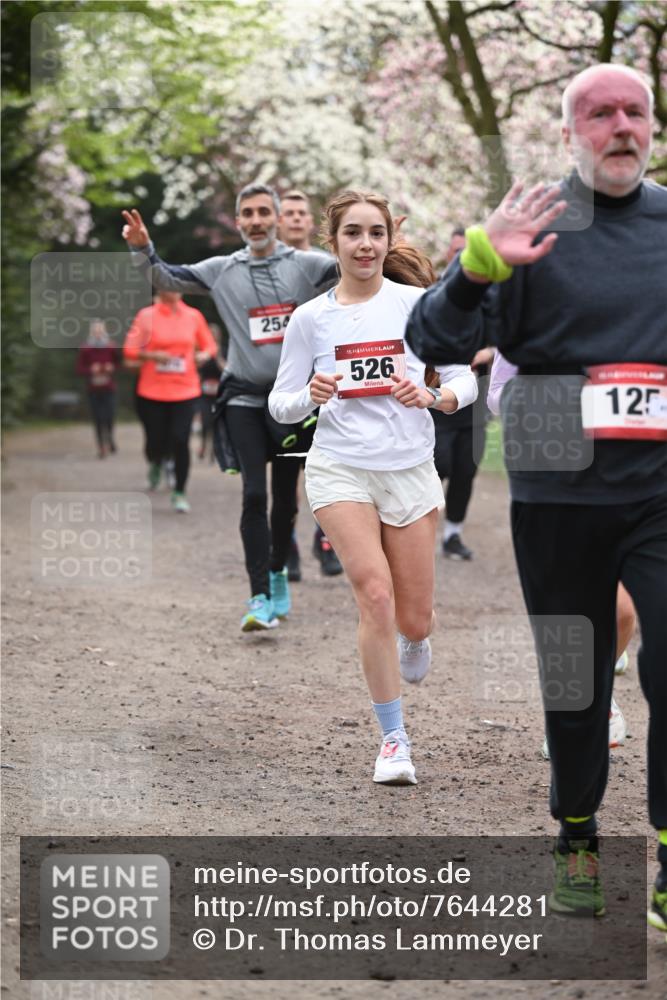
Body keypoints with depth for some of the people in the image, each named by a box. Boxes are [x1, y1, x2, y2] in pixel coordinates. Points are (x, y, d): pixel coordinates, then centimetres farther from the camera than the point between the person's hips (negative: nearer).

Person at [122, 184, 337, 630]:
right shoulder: (222, 271, 2)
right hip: (245, 397, -1)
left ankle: (278, 573, 33)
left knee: (285, 497, 11)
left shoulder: (304, 265, -1)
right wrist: (143, 250, -19)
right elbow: (168, 279, 0)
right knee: (254, 494, -12)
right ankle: (261, 598, -14)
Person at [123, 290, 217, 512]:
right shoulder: (146, 316, -1)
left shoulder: (193, 316, 5)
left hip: (185, 391, 1)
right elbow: (130, 350, -3)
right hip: (152, 392, -1)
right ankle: (155, 464, 42)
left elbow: (210, 346, 14)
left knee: (180, 441, -11)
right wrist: (152, 355, -19)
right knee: (156, 442, 4)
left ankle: (179, 493, 1)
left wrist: (204, 355, -8)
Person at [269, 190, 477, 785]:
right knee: (376, 594, -18)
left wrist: (432, 397, -19)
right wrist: (311, 395, -16)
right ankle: (393, 738, -6)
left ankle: (413, 645, 45)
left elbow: (464, 382, 2)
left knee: (413, 622, 5)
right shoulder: (310, 318, 2)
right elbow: (280, 406, 6)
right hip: (340, 469, -1)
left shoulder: (417, 303, 0)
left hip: (411, 470, 1)